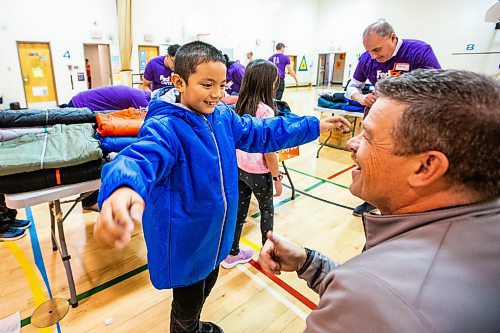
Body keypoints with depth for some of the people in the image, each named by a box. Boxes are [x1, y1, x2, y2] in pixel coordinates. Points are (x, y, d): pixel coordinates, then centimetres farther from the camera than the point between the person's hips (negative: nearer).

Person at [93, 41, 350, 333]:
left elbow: (260, 133, 7)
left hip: (217, 234, 7)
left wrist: (315, 126, 8)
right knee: (187, 306, 18)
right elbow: (144, 157, -45)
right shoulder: (164, 126, -25)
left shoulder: (224, 116, -3)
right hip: (185, 242, -7)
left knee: (205, 289, 32)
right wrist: (124, 188, -70)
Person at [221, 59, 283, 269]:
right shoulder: (266, 110, -20)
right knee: (267, 209, 17)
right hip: (258, 172, -6)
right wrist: (277, 178, -9)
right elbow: (268, 151, -19)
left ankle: (232, 254, 31)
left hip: (239, 167, 6)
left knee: (239, 210, 17)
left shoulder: (241, 105, 0)